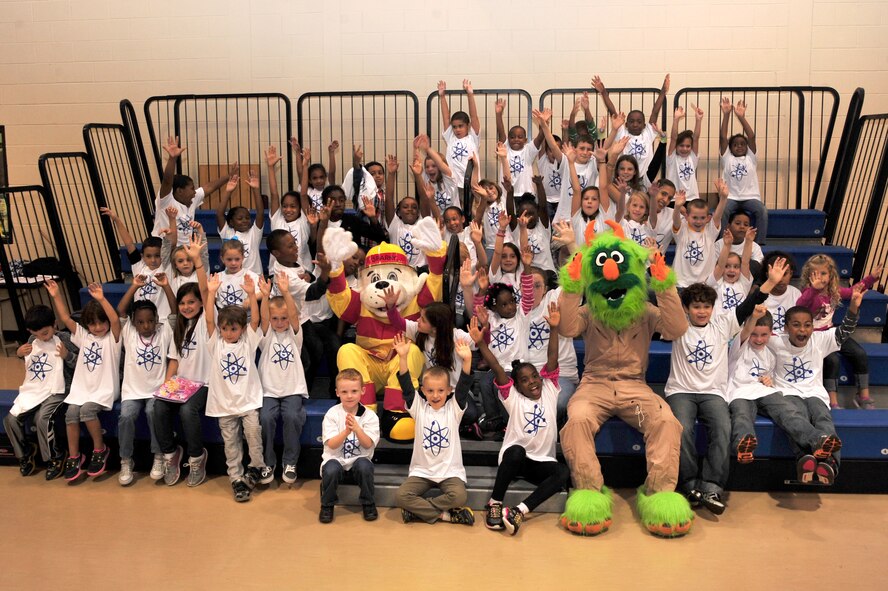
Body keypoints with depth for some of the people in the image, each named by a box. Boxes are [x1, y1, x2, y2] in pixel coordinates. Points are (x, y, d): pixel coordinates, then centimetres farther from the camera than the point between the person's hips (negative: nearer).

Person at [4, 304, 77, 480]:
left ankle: (54, 458, -6)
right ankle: (25, 452, 17)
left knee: (41, 418, -28)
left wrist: (67, 355, -27)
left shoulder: (64, 338, -9)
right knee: (10, 419, -10)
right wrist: (19, 353, 6)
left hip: (55, 391, -6)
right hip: (32, 390, 6)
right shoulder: (32, 340, 8)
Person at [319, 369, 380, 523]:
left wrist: (356, 428, -31)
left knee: (364, 465, -32)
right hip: (336, 459, 0)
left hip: (359, 459, 0)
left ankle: (368, 504, -6)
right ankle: (327, 505, -4)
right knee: (331, 470, -32)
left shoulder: (369, 416, -4)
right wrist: (346, 431, -32)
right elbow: (331, 444, -13)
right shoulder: (332, 414, -5)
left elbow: (368, 444, -13)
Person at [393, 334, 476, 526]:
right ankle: (444, 514, -14)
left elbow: (464, 386, -15)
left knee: (459, 495, -30)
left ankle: (419, 509, -11)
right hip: (421, 471, 1)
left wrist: (467, 360, -32)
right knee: (400, 496, -23)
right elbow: (406, 386, -11)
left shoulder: (454, 408, 0)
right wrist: (403, 357, -26)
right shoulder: (419, 407, 1)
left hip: (450, 471, -1)